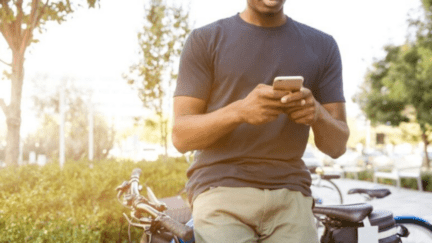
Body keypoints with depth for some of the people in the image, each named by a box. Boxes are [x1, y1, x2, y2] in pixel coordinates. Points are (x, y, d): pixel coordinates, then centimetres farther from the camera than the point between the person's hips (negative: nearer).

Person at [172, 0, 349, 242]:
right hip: (221, 190, -2)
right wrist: (240, 111, -20)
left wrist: (318, 114, -14)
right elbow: (181, 136, -1)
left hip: (290, 196, 2)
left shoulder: (323, 46, 11)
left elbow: (337, 145, 9)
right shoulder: (206, 40, 5)